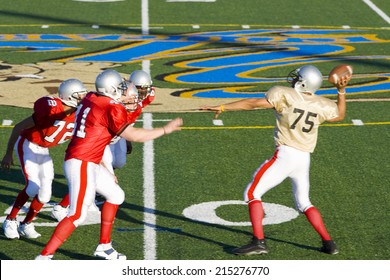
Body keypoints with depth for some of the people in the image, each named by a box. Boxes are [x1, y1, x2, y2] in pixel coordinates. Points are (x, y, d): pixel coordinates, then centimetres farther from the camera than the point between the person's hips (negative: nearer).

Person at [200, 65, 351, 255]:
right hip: (305, 159, 6)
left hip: (285, 155, -6)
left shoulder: (284, 94, -8)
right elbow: (340, 115, 25)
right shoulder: (321, 105, 6)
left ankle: (258, 242, -8)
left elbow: (253, 103, -11)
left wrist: (222, 107, -9)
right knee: (304, 203, 23)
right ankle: (328, 243, 18)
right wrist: (341, 91, 27)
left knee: (252, 193, 3)